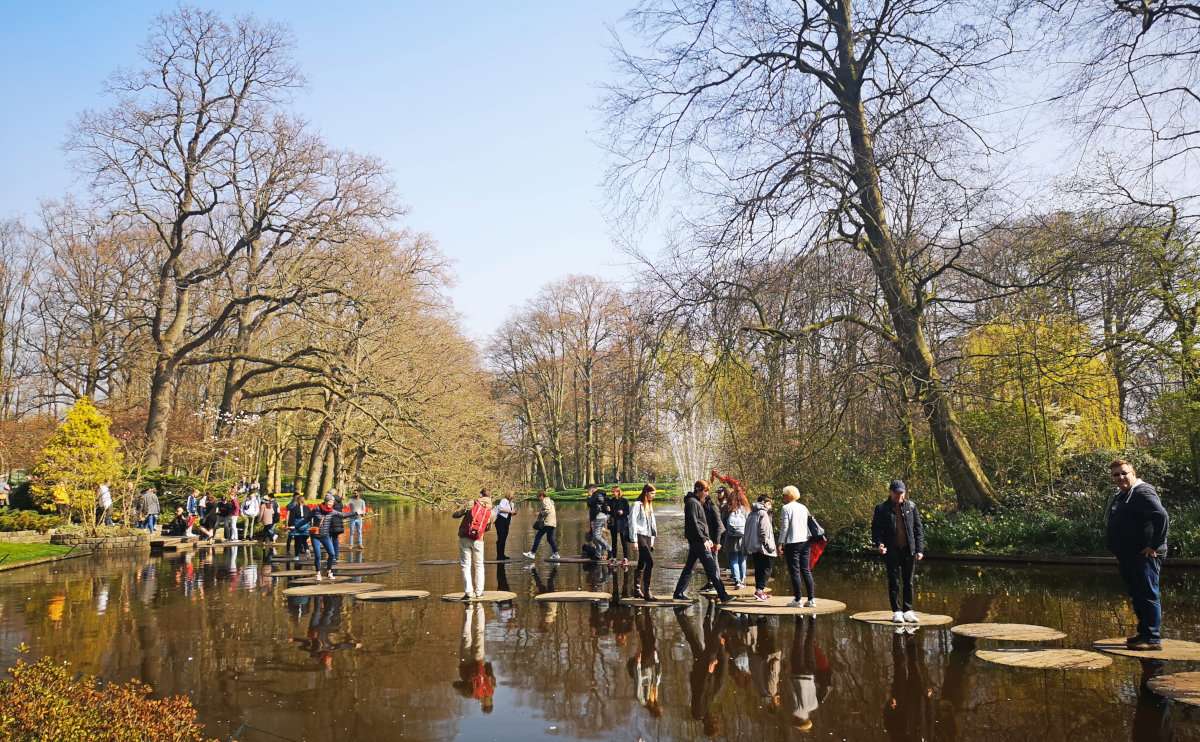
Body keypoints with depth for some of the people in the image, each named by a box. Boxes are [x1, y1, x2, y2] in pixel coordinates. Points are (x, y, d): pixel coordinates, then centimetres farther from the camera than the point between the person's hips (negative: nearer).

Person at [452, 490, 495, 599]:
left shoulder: (472, 504, -6)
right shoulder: (490, 512, 3)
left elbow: (454, 515, -3)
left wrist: (464, 511, 15)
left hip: (464, 538, -2)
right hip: (478, 540, 2)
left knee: (465, 565, 4)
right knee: (478, 565, 17)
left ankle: (468, 592, -1)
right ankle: (478, 592, 16)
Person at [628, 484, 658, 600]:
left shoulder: (649, 506, 19)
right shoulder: (637, 504, -7)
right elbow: (632, 522, -11)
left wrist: (652, 541, 18)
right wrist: (634, 540, -15)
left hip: (647, 537, 9)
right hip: (640, 536, -9)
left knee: (642, 564, 11)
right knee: (650, 561, -17)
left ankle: (637, 590, 18)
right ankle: (646, 592, -16)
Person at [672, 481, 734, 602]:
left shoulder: (697, 502, 20)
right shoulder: (692, 502, -12)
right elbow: (693, 523, -19)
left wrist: (707, 539, 20)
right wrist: (704, 539, -20)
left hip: (696, 541, 10)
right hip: (698, 541, -10)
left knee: (689, 567, 12)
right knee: (711, 567, -9)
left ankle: (678, 593, 16)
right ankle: (722, 595, -9)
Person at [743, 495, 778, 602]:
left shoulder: (751, 514, 17)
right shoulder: (763, 513, -8)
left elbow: (747, 530, 18)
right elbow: (764, 531, -17)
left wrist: (746, 545, 19)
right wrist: (768, 545, -14)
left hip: (752, 546, 8)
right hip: (761, 546, -8)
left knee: (758, 569, 13)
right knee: (766, 569, -6)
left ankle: (759, 590, 15)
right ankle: (760, 590, -17)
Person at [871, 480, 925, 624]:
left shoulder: (911, 507, 6)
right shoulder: (882, 508, 0)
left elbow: (918, 529, 8)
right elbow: (876, 529, 1)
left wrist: (920, 549, 3)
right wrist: (879, 544, -16)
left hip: (909, 550, 2)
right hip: (891, 551, -2)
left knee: (908, 582, 8)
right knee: (894, 582, 2)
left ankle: (908, 610, 17)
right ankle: (897, 611, 10)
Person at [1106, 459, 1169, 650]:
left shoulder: (1143, 492, -12)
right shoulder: (1120, 496, 18)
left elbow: (1161, 516, -26)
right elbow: (1114, 526, 29)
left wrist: (1155, 545, -22)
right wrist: (1117, 552, 21)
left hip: (1144, 556, -10)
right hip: (1127, 556, 10)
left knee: (1148, 596, -8)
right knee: (1137, 597, 16)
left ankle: (1153, 638, -5)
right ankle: (1144, 633, 25)